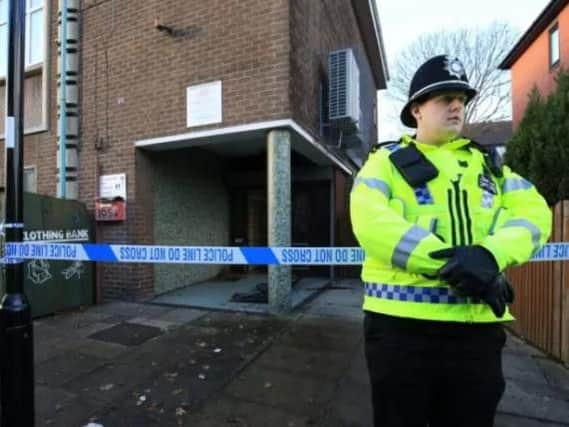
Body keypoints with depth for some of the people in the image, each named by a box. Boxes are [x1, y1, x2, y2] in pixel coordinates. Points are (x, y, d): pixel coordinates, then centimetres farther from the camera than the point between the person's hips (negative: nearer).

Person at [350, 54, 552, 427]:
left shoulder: (488, 164, 17)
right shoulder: (386, 162, 2)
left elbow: (533, 212, 2)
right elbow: (370, 223, -15)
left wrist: (490, 255, -18)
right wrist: (449, 263, -21)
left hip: (478, 326, 4)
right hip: (401, 323, -3)